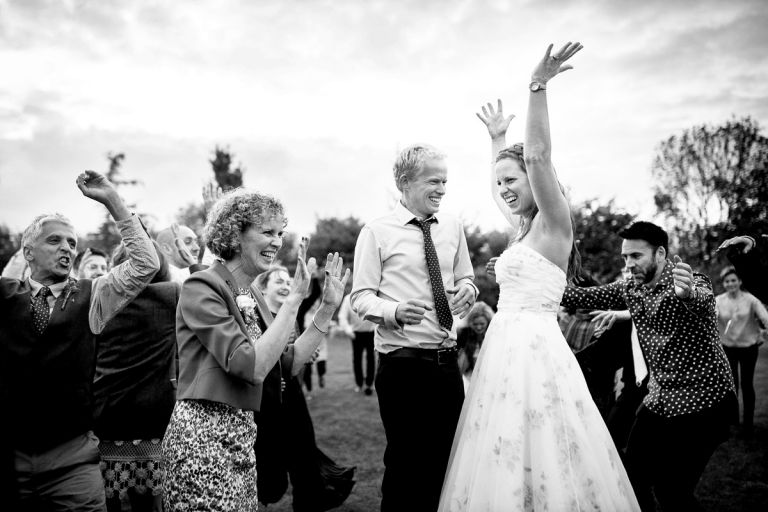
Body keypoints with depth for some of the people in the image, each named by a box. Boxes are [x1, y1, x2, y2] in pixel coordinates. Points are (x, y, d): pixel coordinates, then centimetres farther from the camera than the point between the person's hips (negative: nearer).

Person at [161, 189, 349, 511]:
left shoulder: (248, 296, 11)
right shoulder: (202, 288, -14)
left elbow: (286, 364, 8)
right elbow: (251, 366, -24)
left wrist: (327, 308, 3)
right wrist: (294, 298, -22)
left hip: (241, 438, 8)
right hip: (203, 435, -8)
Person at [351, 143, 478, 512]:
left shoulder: (453, 228, 9)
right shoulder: (376, 232, -4)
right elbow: (361, 298, -7)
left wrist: (467, 290, -3)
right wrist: (394, 311, -27)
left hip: (447, 360, 5)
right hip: (402, 363, -5)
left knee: (446, 460, 13)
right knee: (405, 463, 4)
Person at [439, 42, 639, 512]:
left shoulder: (554, 225, -6)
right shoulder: (525, 229, 16)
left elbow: (538, 156, -19)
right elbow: (506, 175, 33)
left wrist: (538, 87, -20)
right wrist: (498, 139, 39)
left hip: (535, 348, -9)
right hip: (506, 348, 9)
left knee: (542, 464, -5)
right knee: (504, 466, 12)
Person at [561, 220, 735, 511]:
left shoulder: (690, 282, -16)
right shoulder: (631, 290, 4)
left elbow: (702, 302, -38)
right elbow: (584, 297, 2)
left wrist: (688, 294, -62)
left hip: (702, 400, -6)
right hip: (659, 399, 6)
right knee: (633, 476, 5)